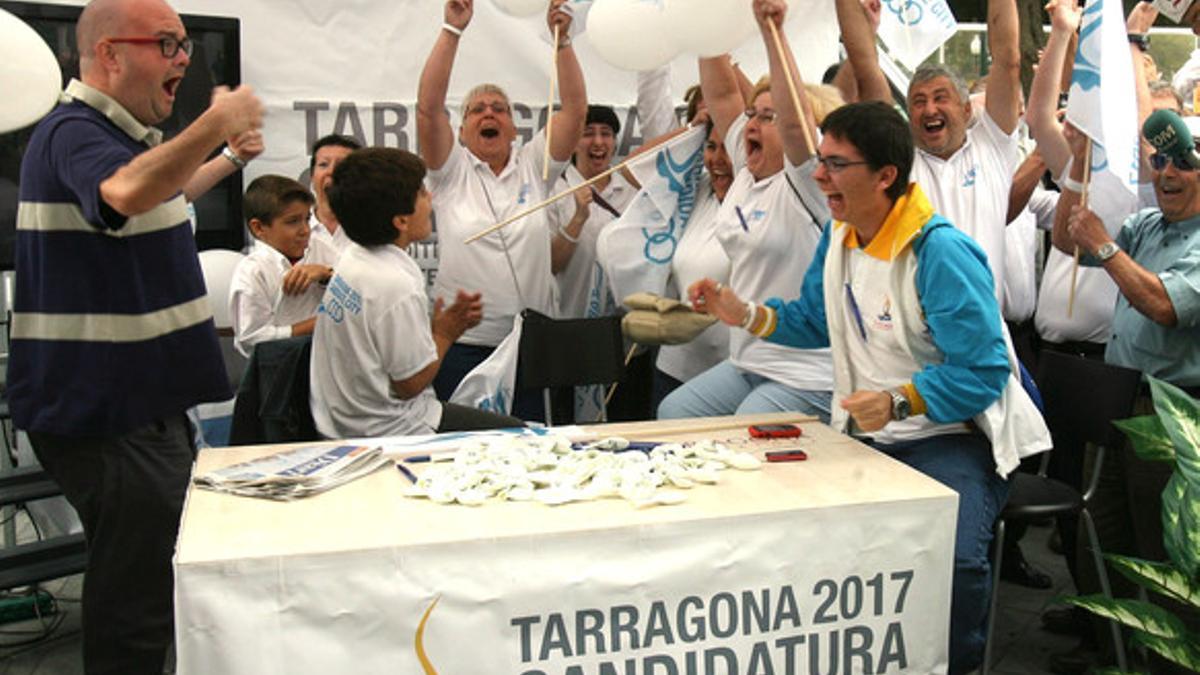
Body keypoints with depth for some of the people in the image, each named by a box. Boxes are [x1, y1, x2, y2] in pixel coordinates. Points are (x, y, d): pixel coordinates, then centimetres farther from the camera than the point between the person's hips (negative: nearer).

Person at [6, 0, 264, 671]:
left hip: (138, 403, 11)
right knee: (136, 617, -5)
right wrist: (214, 126, -43)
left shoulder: (121, 133, 16)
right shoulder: (74, 132, -17)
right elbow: (123, 192, -41)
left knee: (151, 586, 20)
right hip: (106, 414, -11)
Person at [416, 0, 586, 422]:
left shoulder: (534, 167, 9)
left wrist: (562, 38, -7)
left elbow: (576, 107, 1)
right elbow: (428, 107, -9)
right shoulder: (451, 171, 5)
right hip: (463, 343, -1)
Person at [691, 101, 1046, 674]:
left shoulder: (940, 252, -20)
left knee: (951, 560, -31)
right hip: (864, 433, 7)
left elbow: (984, 370, -22)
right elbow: (816, 321, 18)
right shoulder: (839, 234, 6)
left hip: (951, 433, -7)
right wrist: (744, 315, 3)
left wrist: (899, 404, -34)